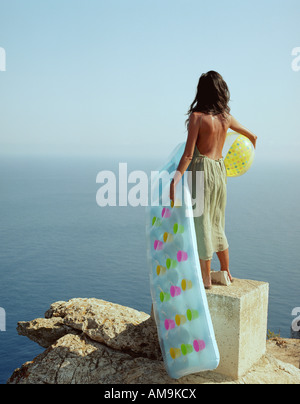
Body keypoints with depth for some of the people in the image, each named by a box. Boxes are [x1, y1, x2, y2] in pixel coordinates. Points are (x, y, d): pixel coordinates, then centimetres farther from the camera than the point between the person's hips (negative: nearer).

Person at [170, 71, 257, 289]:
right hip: (220, 169, 6)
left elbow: (188, 154, -17)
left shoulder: (197, 116, -11)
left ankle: (206, 278, 10)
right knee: (216, 223, 19)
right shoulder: (226, 117, 7)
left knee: (201, 222, 2)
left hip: (202, 169, -6)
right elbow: (252, 136, 23)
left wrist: (176, 179, -18)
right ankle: (226, 272, 29)